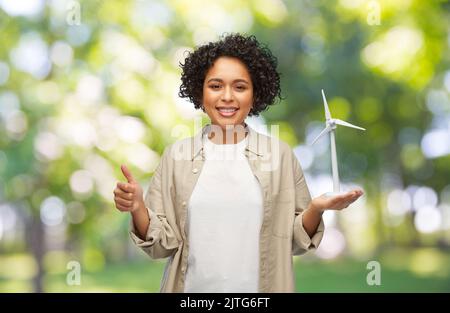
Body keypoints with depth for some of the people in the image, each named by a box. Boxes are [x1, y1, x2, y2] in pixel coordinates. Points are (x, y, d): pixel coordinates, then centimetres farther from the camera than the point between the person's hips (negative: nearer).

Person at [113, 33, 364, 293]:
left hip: (261, 289, 0)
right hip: (193, 287, 0)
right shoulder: (177, 154, -3)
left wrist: (315, 209, -17)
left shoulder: (280, 154, -4)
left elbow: (294, 241, 0)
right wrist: (138, 208, -19)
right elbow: (162, 243, -3)